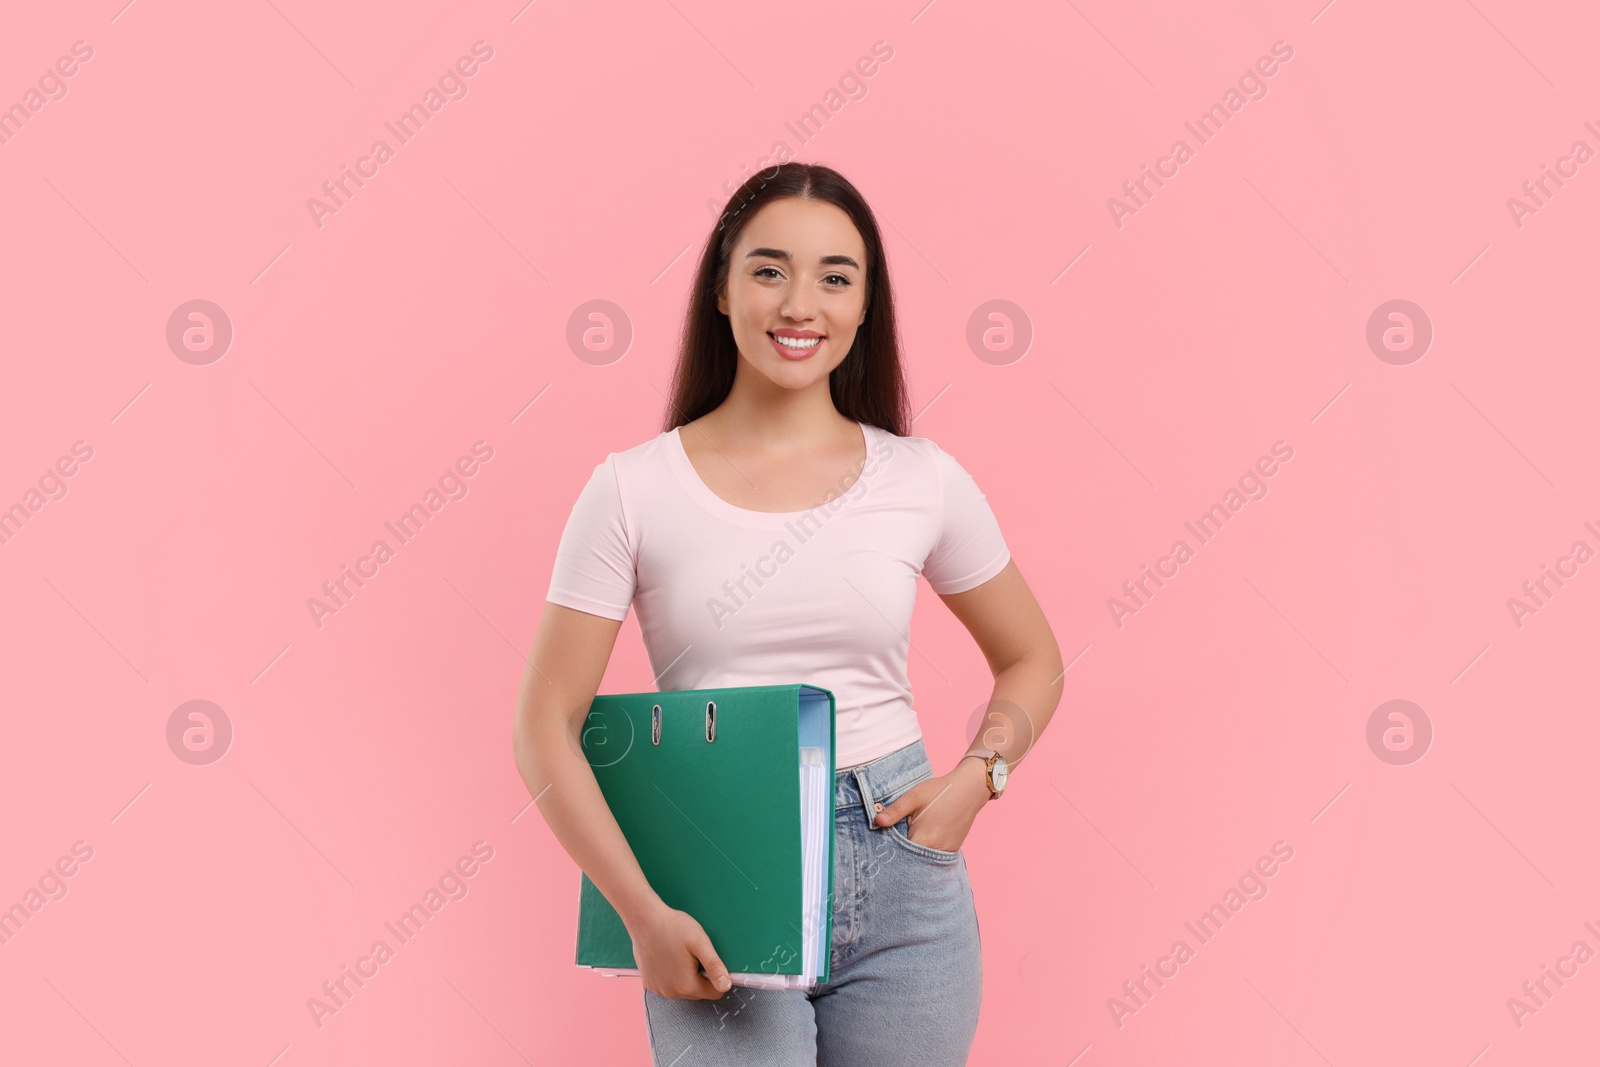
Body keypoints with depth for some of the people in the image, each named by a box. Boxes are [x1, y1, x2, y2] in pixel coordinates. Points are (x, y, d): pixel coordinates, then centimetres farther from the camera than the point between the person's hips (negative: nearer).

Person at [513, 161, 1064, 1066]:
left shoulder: (923, 481, 1)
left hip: (901, 886, 2)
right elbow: (547, 726, -4)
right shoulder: (634, 490, -4)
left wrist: (978, 774, -4)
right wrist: (644, 913, -11)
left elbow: (1032, 661, 15)